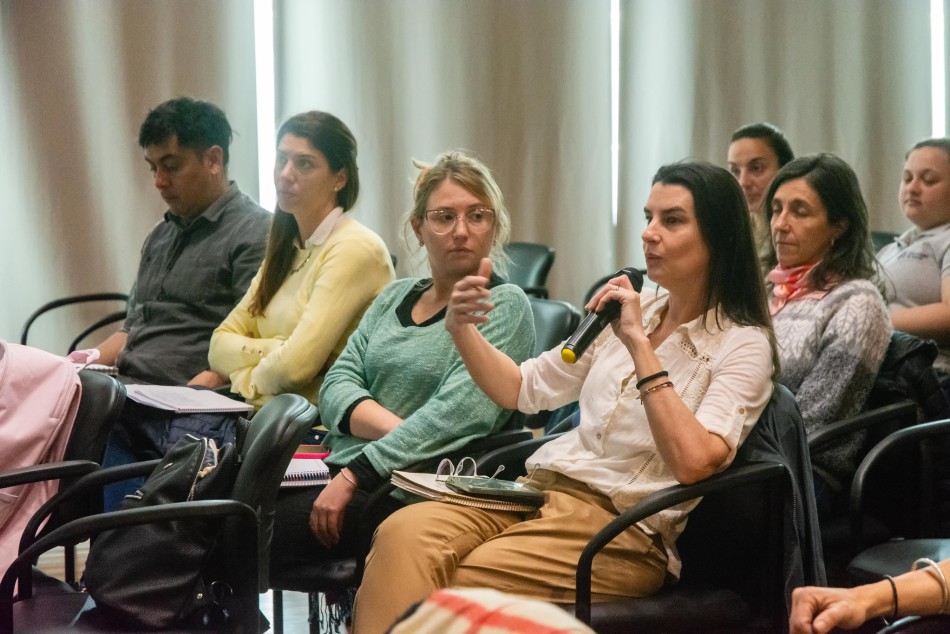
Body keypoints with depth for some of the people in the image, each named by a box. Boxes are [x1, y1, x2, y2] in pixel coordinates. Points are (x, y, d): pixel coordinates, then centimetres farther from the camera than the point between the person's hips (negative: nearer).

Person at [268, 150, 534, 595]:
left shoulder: (504, 307, -2)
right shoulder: (395, 297, 19)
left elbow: (458, 414, -15)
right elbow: (337, 384, 8)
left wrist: (354, 475, -19)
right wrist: (395, 429, -13)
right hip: (339, 462, 6)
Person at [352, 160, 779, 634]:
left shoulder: (743, 345, -3)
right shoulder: (630, 311, 17)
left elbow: (693, 461, -20)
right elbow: (520, 390, 20)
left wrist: (639, 344, -19)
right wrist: (462, 329, 1)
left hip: (625, 527, -6)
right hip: (542, 488, 6)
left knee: (454, 589, -29)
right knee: (404, 532, -24)